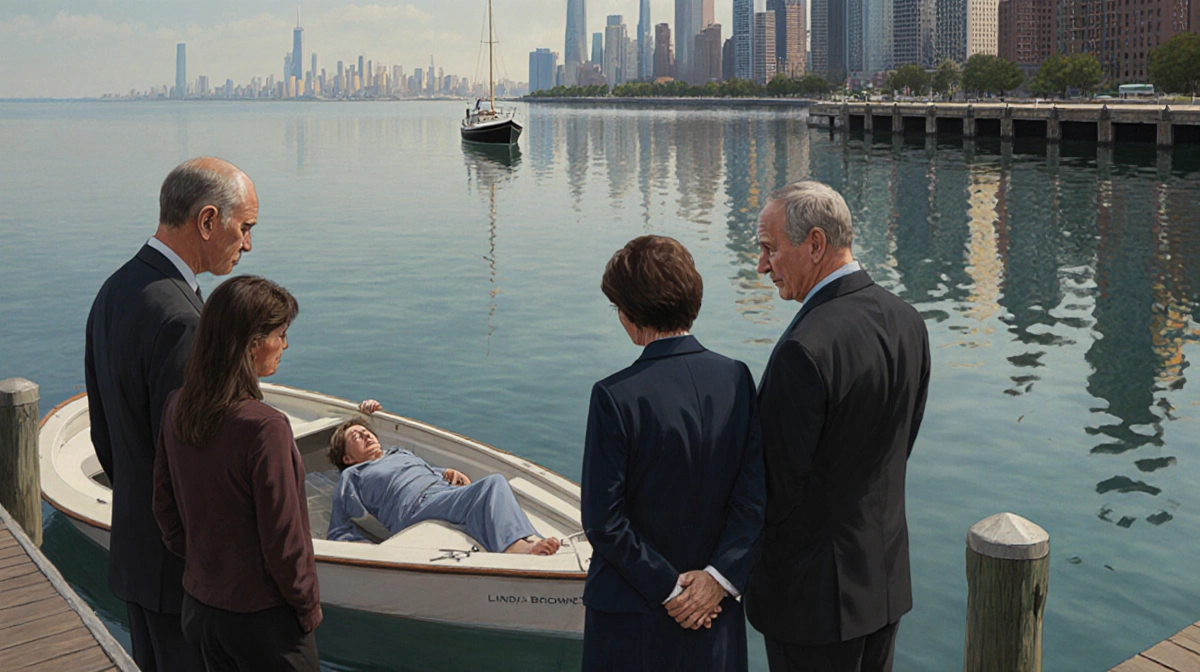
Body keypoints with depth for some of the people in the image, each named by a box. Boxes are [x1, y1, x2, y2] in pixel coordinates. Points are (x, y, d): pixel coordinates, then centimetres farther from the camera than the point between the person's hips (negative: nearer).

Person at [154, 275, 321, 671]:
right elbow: (284, 541, -21)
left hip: (200, 604, 7)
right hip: (262, 618, -7)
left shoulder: (176, 408, -5)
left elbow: (165, 509, 6)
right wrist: (309, 607, -6)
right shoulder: (264, 427, -27)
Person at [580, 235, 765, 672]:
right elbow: (756, 495, -6)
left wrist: (669, 587, -8)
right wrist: (719, 576, -9)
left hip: (632, 617, -4)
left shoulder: (616, 395, -18)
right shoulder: (736, 378, -5)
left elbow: (603, 521, -16)